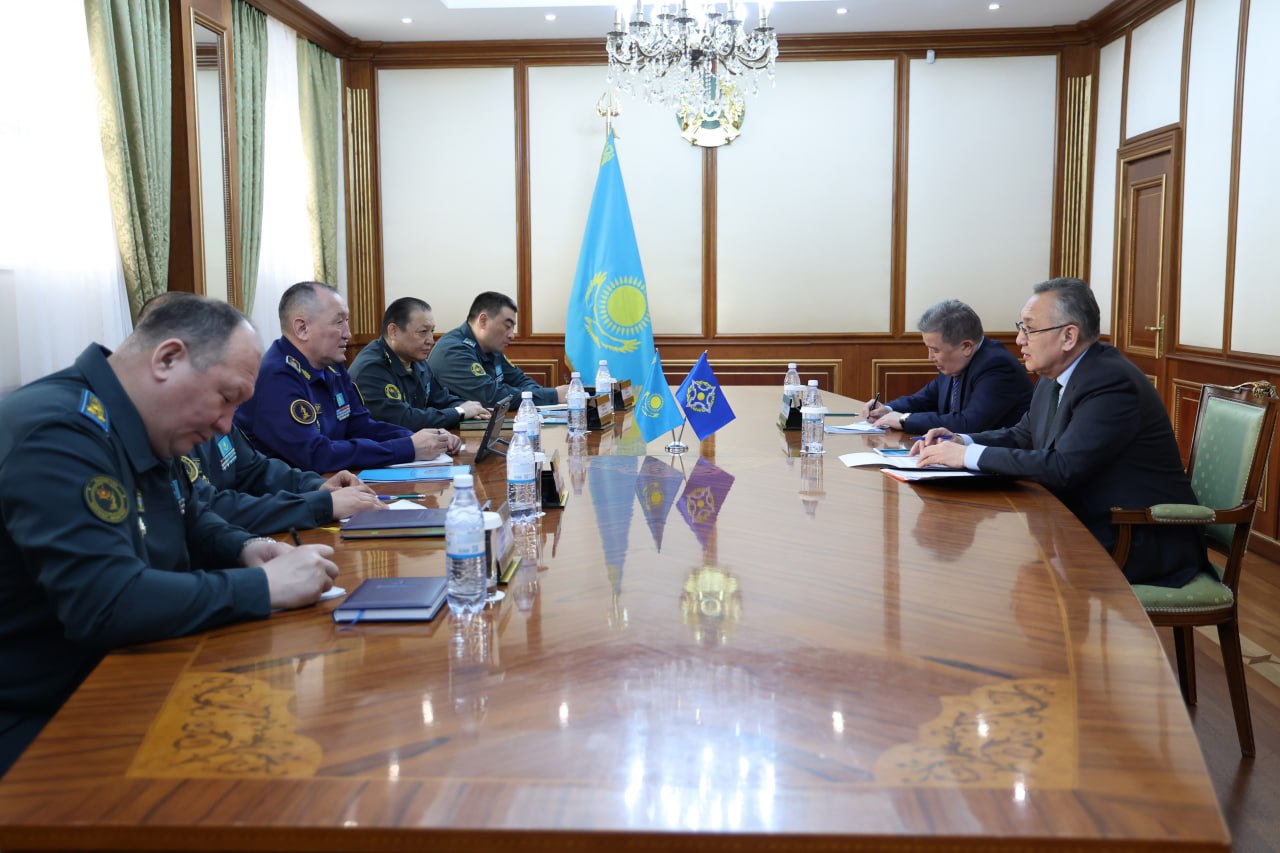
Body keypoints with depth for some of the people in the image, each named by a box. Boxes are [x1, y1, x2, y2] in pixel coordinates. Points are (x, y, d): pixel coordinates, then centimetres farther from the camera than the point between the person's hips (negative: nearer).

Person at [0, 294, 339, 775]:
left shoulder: (141, 429, 6)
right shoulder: (58, 434, -25)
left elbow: (188, 519, 23)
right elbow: (106, 604, -34)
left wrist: (244, 548, 1)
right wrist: (264, 586, -26)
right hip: (40, 728, -9)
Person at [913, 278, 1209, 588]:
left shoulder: (1111, 382, -22)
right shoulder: (1055, 377, 7)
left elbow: (1062, 467, -28)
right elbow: (1022, 435, 17)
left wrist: (969, 456, -23)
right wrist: (961, 441, -3)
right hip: (1090, 525, 8)